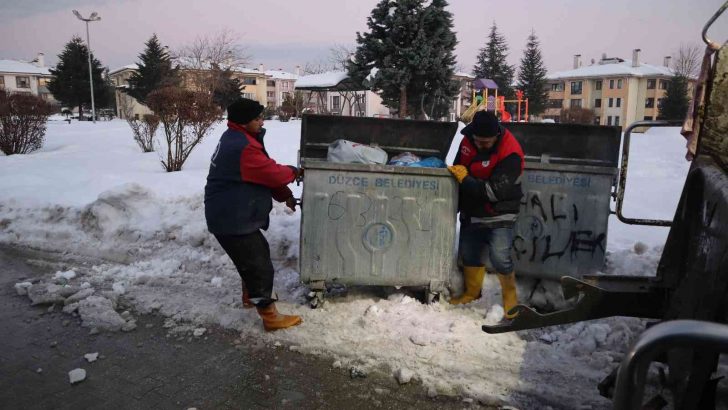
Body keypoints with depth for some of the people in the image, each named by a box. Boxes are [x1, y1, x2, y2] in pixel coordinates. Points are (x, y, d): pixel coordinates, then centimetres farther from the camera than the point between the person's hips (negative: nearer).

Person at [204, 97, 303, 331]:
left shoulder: (238, 139, 10)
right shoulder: (242, 148, -26)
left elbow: (264, 174, 13)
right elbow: (272, 173, -21)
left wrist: (284, 195, 9)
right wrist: (293, 171, 0)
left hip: (232, 215, 11)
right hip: (231, 220, -11)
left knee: (257, 253, 27)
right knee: (260, 266, -2)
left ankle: (250, 295, 46)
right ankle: (271, 317, 9)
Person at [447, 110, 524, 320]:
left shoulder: (510, 153, -25)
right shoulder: (468, 141, -4)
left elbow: (495, 191, -28)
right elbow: (459, 166, 12)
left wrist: (465, 179, -23)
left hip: (499, 215, -6)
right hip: (471, 212, 7)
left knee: (500, 258, -14)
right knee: (469, 254, 14)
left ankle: (510, 297, 11)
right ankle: (471, 291, 36)